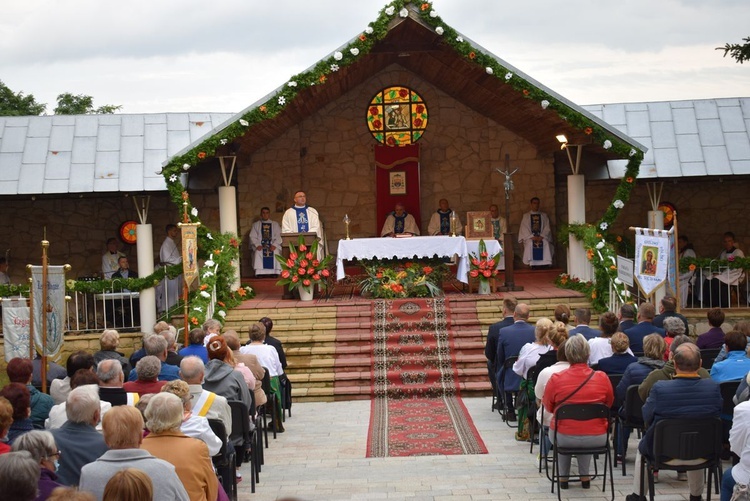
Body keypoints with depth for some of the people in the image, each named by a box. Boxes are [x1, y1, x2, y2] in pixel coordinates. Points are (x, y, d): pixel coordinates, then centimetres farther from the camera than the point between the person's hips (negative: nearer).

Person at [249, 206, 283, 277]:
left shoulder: (275, 224, 15)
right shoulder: (256, 225, 15)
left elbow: (279, 236, 4)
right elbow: (253, 237, 5)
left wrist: (274, 245, -15)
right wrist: (257, 245, -15)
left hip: (272, 245, 0)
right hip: (260, 245, 0)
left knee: (276, 252, -33)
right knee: (258, 252, -34)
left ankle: (275, 273, -31)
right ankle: (259, 273, -34)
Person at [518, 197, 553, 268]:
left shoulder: (544, 216, 18)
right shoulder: (526, 216, 14)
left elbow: (547, 228, 7)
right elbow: (524, 229, 3)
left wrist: (541, 236, -11)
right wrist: (532, 237, -12)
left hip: (542, 237, 1)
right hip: (530, 237, -1)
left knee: (546, 243, -32)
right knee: (531, 243, -35)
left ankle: (545, 265, -34)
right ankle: (532, 266, -35)